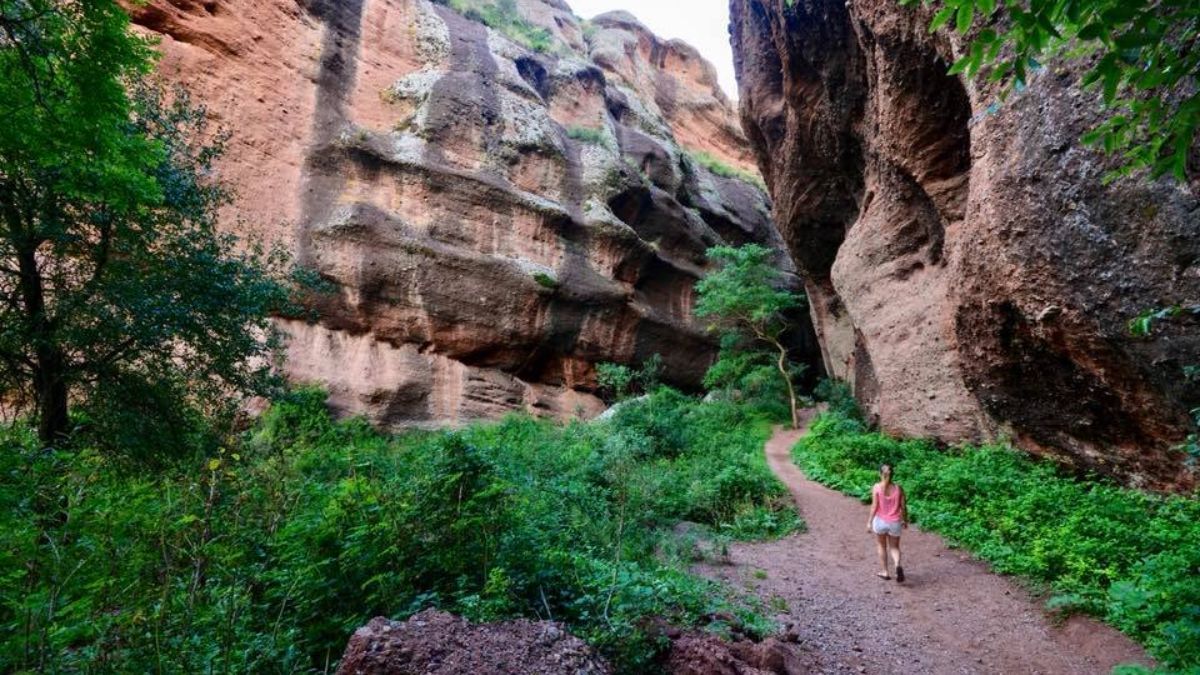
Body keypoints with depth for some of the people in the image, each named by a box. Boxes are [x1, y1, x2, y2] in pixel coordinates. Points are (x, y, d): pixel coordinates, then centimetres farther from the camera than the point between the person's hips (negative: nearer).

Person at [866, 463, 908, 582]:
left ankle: (885, 572, 25)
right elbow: (903, 507, 0)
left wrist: (869, 522, -6)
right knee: (894, 547, 17)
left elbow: (874, 506, -14)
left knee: (881, 546, 19)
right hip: (895, 523, 2)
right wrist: (905, 521, 16)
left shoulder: (876, 487, -12)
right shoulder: (898, 488, -4)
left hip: (880, 521, -2)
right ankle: (897, 565, -10)